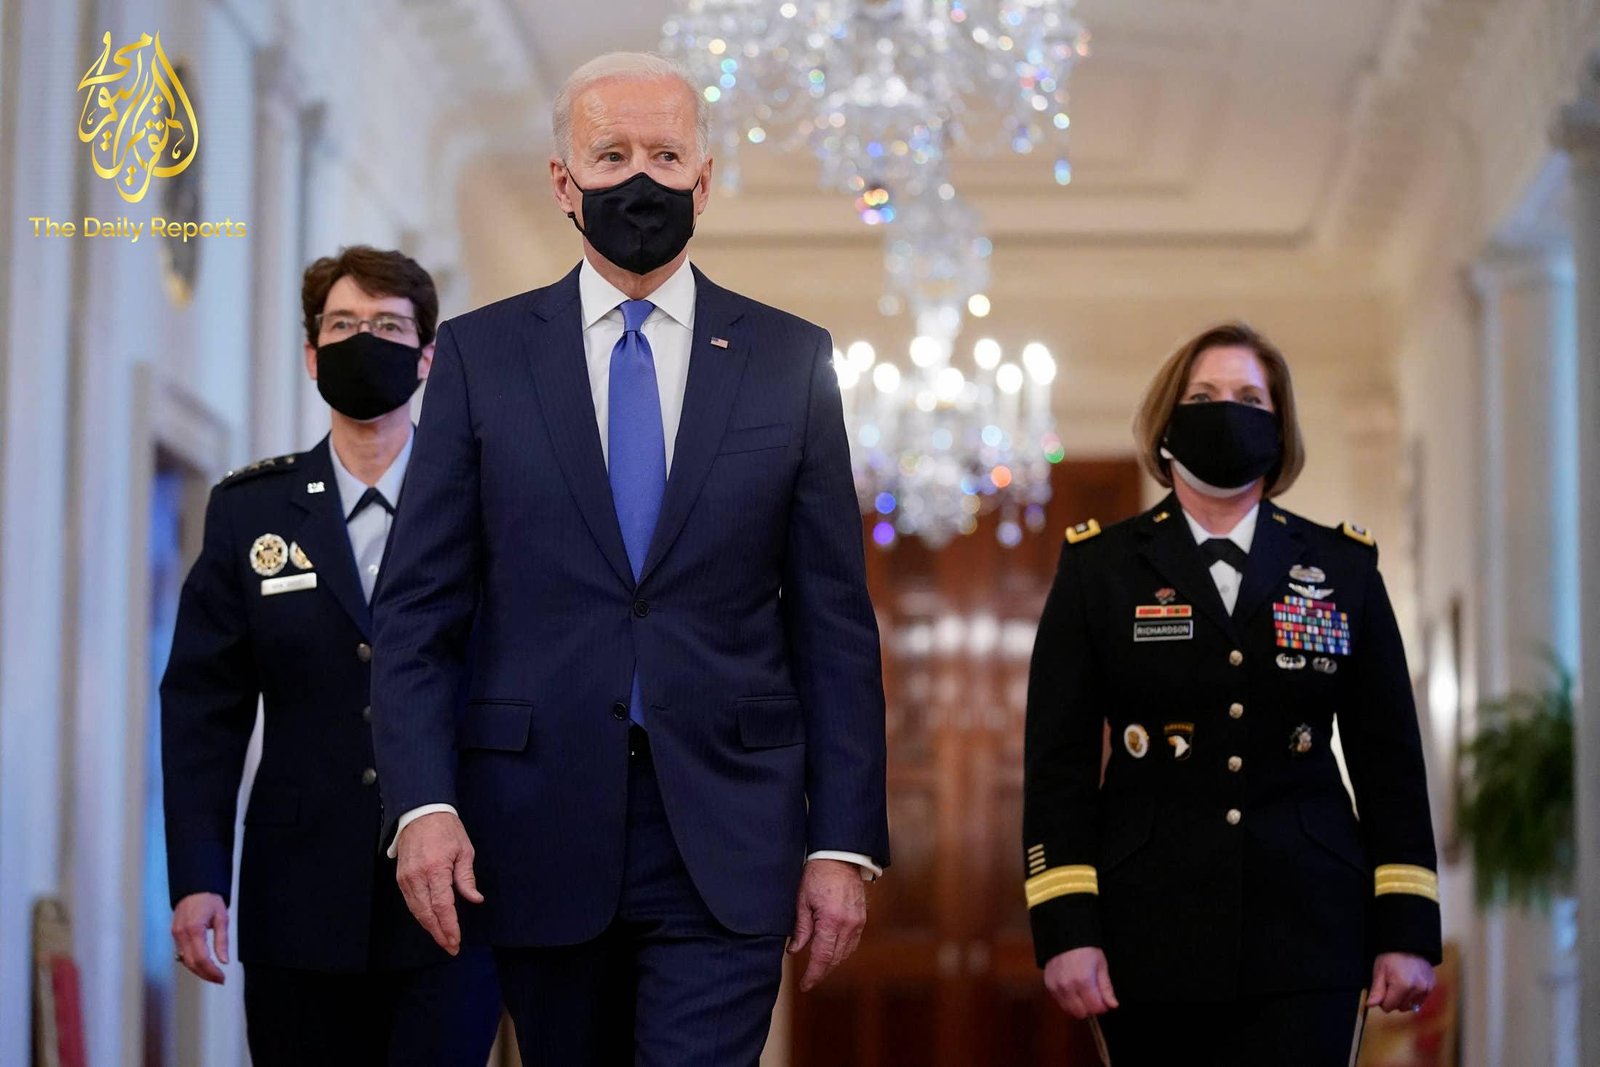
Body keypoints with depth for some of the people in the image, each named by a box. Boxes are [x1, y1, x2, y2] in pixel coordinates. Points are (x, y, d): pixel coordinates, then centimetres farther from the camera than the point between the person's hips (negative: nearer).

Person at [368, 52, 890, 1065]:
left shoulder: (792, 361, 5)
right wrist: (424, 804, -10)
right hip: (538, 829, 1)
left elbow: (835, 621, 4)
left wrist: (843, 843, -1)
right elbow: (419, 608, 2)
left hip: (724, 839, -1)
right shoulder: (480, 355, 5)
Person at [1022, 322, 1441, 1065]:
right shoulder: (1099, 569, 6)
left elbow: (1390, 759, 8)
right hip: (1152, 939, 0)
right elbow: (1058, 762, 2)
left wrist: (1407, 929, 2)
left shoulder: (1344, 568, 9)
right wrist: (1064, 928, -7)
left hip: (1306, 932, 1)